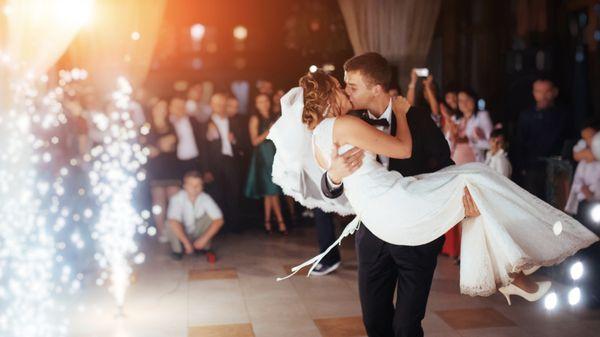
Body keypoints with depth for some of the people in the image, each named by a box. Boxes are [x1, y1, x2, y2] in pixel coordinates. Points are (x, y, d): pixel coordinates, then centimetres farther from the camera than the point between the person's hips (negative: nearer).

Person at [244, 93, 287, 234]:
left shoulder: (273, 118, 13)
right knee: (271, 190, -8)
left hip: (275, 155, 5)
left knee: (269, 192, 6)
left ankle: (267, 222, 12)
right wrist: (268, 132, -17)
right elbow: (254, 141, -7)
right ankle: (280, 222, -8)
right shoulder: (255, 119, -1)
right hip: (263, 156, -5)